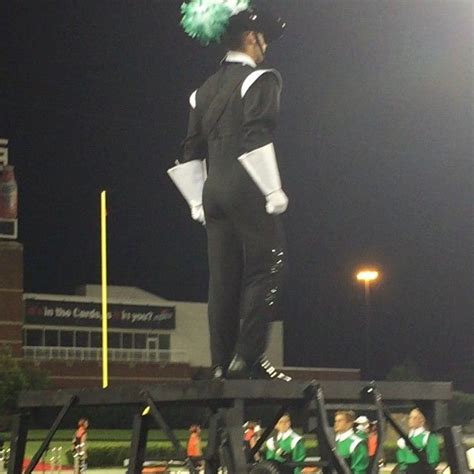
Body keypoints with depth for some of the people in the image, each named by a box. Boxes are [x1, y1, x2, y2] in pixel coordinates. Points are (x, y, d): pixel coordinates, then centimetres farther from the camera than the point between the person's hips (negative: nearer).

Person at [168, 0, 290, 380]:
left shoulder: (206, 90, 18)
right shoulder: (260, 79, -4)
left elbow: (192, 150, 17)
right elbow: (257, 136, -16)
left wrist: (199, 202, 20)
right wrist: (273, 191, -14)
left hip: (213, 190, 7)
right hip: (246, 188, -7)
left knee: (223, 278, 8)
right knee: (266, 267, -5)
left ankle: (223, 364, 7)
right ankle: (249, 357, -13)